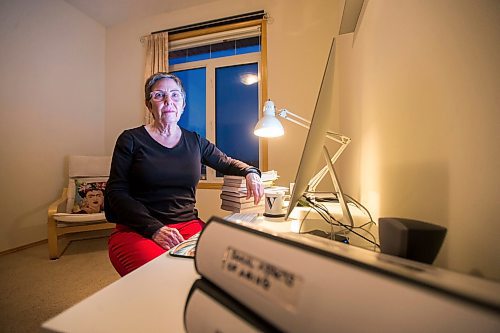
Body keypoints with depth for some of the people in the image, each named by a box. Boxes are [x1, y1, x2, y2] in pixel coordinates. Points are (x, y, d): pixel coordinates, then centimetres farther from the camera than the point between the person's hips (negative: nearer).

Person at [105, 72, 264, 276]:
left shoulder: (194, 142, 10)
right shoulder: (131, 140, 2)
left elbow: (226, 163, 20)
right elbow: (116, 192, -2)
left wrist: (250, 172, -3)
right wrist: (155, 229, -16)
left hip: (189, 225, 3)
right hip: (137, 231, -2)